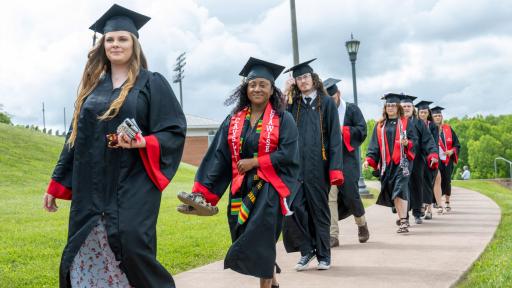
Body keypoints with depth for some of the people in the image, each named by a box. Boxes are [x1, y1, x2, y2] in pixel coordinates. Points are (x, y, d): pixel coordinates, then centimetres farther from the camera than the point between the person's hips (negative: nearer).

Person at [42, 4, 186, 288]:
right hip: (92, 190, 5)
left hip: (133, 187, -5)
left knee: (130, 246, -14)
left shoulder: (152, 83, 0)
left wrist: (143, 142, -22)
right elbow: (76, 136, 16)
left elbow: (175, 130, -4)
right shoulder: (92, 85, 13)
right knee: (88, 255, 5)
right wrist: (56, 185, 15)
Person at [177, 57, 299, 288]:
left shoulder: (282, 119, -1)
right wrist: (203, 191, -6)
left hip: (269, 188, -4)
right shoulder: (234, 120, 8)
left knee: (258, 239, -11)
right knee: (260, 242, 8)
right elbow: (219, 156, 3)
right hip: (241, 189, 4)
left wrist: (254, 162, -14)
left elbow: (288, 154, -11)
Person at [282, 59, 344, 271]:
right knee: (293, 207, -7)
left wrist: (335, 168, -12)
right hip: (295, 164, 2)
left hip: (317, 164, -2)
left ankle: (323, 254, 16)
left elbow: (334, 136, -1)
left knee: (319, 208, 5)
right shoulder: (292, 104, 13)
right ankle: (306, 250, 9)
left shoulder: (326, 102, 4)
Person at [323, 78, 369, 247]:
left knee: (350, 193, -2)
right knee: (329, 196, -8)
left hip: (347, 158, -2)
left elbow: (362, 130, -5)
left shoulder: (352, 109, 4)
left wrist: (341, 130, -14)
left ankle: (362, 224, 28)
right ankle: (333, 236, -5)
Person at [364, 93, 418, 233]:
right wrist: (369, 159, -3)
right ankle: (402, 217, 19)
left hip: (402, 161, -4)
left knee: (400, 190, -16)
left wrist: (407, 143, -21)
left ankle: (403, 221, -19)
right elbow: (374, 145, 11)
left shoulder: (406, 123, 6)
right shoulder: (380, 126, 14)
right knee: (392, 191, 5)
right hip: (386, 163, 4)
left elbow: (414, 140, 2)